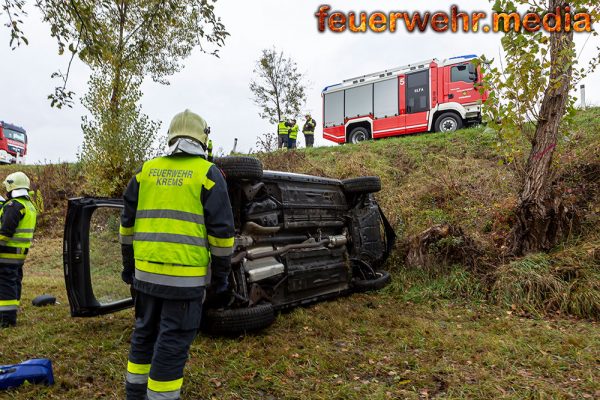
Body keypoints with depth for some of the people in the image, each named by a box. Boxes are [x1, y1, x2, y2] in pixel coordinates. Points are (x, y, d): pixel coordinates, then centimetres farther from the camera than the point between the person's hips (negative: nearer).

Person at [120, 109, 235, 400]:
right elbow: (221, 230, -7)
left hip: (146, 271, 5)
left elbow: (127, 222, 13)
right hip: (185, 275, -5)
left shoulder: (147, 171, 9)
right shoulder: (208, 173, -4)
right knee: (173, 342, 4)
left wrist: (128, 264, 22)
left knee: (144, 333, 21)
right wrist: (220, 277, 0)